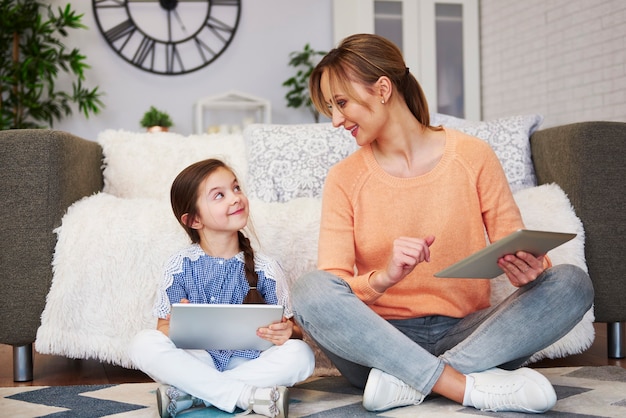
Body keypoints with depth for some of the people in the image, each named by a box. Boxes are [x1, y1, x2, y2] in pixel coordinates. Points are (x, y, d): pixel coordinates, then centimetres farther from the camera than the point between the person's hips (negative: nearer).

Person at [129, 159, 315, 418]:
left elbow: (292, 330, 3)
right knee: (143, 344, -25)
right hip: (197, 357, -1)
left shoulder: (265, 269, 1)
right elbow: (164, 328, 1)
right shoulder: (180, 267, 0)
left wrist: (287, 332, -22)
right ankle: (247, 396, -29)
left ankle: (187, 393, -24)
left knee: (300, 355, -25)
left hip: (248, 363, 1)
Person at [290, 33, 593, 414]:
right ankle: (473, 386, -29)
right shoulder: (344, 179, 2)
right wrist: (383, 278, -27)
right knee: (309, 290, -28)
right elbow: (331, 289, -6)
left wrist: (530, 270, -20)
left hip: (465, 332, 1)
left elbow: (517, 251, 4)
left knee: (571, 283, -21)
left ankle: (409, 380, -26)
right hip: (382, 339, 0)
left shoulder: (472, 156, 2)